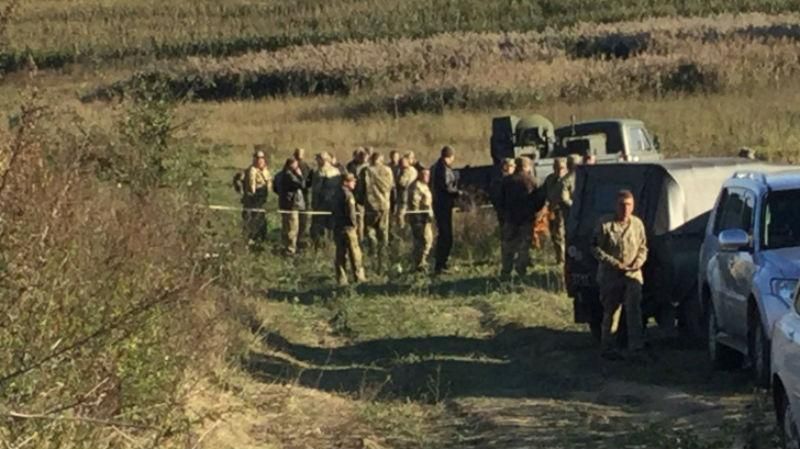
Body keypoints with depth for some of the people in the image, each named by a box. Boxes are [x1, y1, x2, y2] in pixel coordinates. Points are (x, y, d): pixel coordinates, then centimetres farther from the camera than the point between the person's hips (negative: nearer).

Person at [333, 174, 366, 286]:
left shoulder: (337, 194, 12)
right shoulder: (348, 194, -14)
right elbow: (351, 212, -19)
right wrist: (354, 223, -5)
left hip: (337, 228, 8)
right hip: (348, 227, -8)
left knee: (340, 254, 9)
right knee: (354, 252, 1)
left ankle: (341, 279, 8)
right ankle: (359, 276, 5)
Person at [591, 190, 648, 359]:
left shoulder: (637, 224, 6)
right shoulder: (605, 224, -5)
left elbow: (643, 248, 15)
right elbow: (595, 248, -4)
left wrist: (639, 261, -7)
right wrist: (614, 263, -14)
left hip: (633, 274, 1)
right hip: (610, 275, -1)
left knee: (634, 307, -18)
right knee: (609, 312, 7)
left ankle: (636, 343, -23)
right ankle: (607, 347, 17)